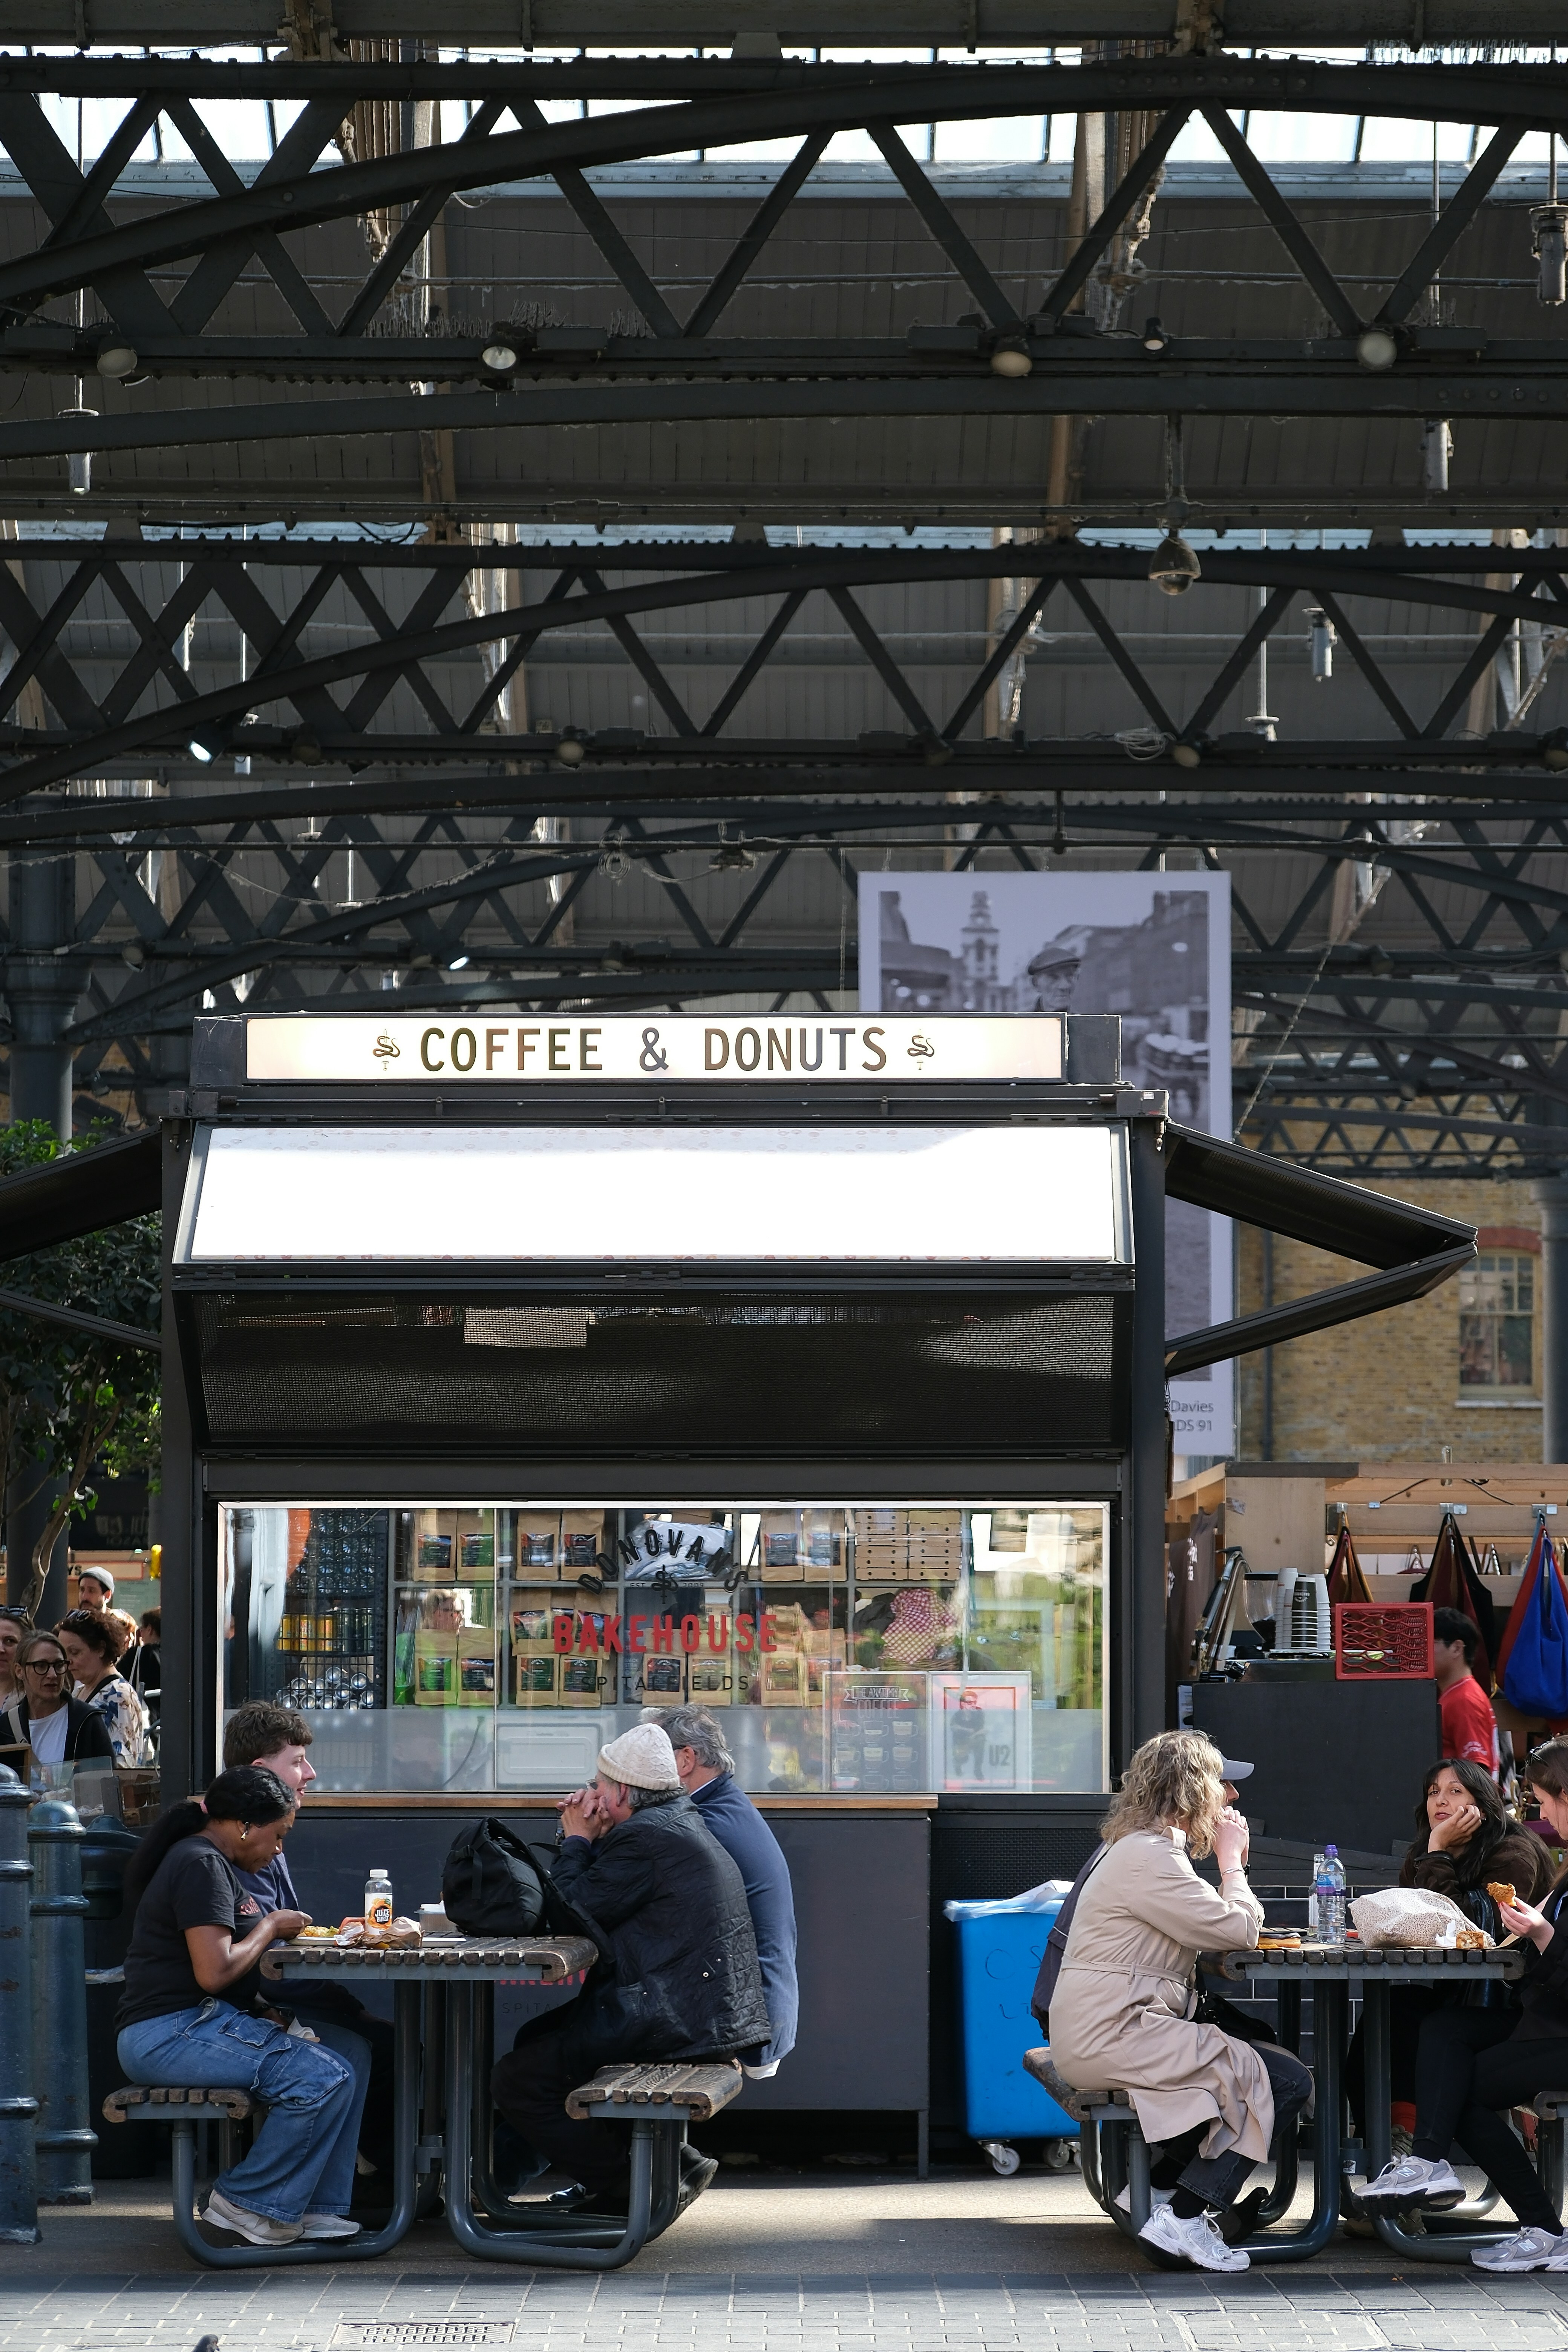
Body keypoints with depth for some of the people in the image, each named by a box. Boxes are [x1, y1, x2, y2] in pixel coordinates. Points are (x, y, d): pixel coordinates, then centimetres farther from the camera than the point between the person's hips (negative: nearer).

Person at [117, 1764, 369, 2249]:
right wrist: (269, 1928, -6)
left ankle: (315, 2208, 3)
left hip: (190, 2024, 11)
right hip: (169, 2036, -11)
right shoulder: (201, 1864, -13)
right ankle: (247, 2204, -9)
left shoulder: (203, 1859, 21)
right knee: (325, 2079, -20)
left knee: (350, 2063, 4)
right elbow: (214, 1971, -22)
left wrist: (261, 2010, 11)